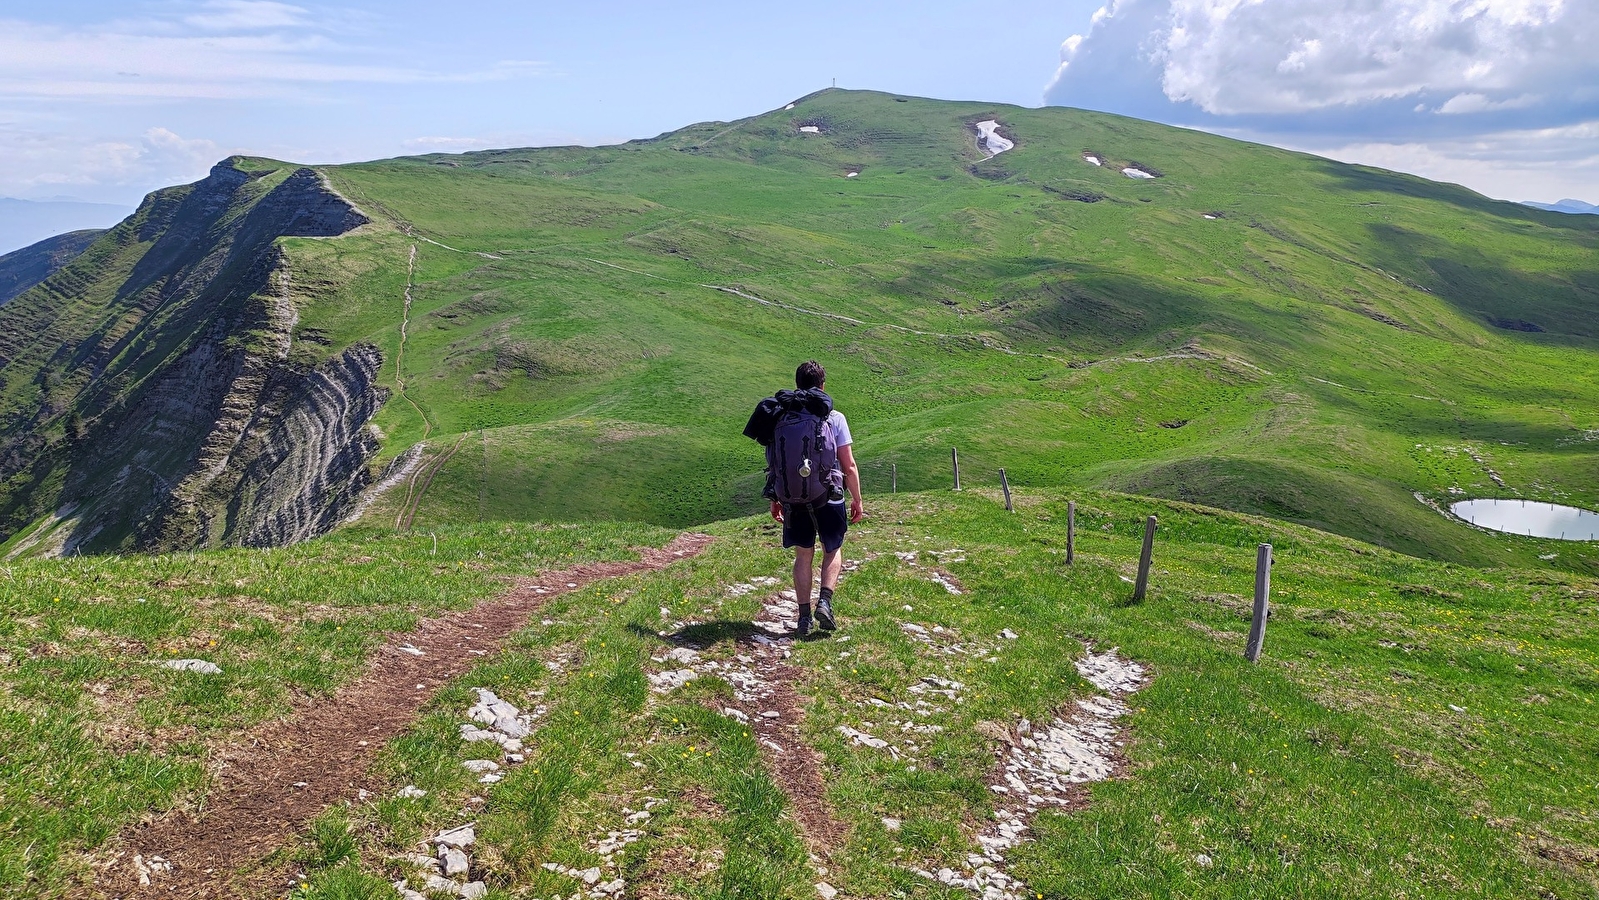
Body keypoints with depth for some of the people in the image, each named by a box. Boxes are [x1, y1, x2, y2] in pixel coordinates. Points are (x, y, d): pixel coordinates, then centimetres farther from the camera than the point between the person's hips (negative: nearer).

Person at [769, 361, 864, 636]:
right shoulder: (835, 418, -8)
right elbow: (849, 466, -7)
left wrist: (775, 500, 14)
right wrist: (857, 500, 4)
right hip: (828, 497, -2)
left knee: (803, 555, 15)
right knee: (833, 550, 19)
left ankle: (804, 616, 14)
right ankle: (825, 601, 2)